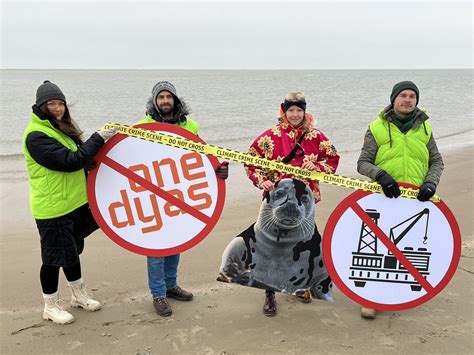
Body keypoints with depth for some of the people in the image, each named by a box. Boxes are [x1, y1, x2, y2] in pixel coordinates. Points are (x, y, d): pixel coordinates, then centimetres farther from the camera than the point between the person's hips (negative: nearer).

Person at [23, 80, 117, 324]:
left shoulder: (59, 127, 10)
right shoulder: (36, 135, -19)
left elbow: (79, 158, 18)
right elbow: (69, 161, -27)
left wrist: (95, 162, 0)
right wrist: (98, 139, -24)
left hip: (74, 203, 9)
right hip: (52, 208, -9)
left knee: (72, 250, 20)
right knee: (54, 257, 4)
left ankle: (79, 295, 37)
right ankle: (50, 307, 21)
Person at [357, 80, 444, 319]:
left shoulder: (424, 127, 9)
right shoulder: (377, 128, -2)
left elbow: (436, 161, 12)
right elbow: (363, 163, -5)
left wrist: (431, 182, -8)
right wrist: (380, 175, -24)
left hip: (416, 199, 3)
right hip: (384, 198, -3)